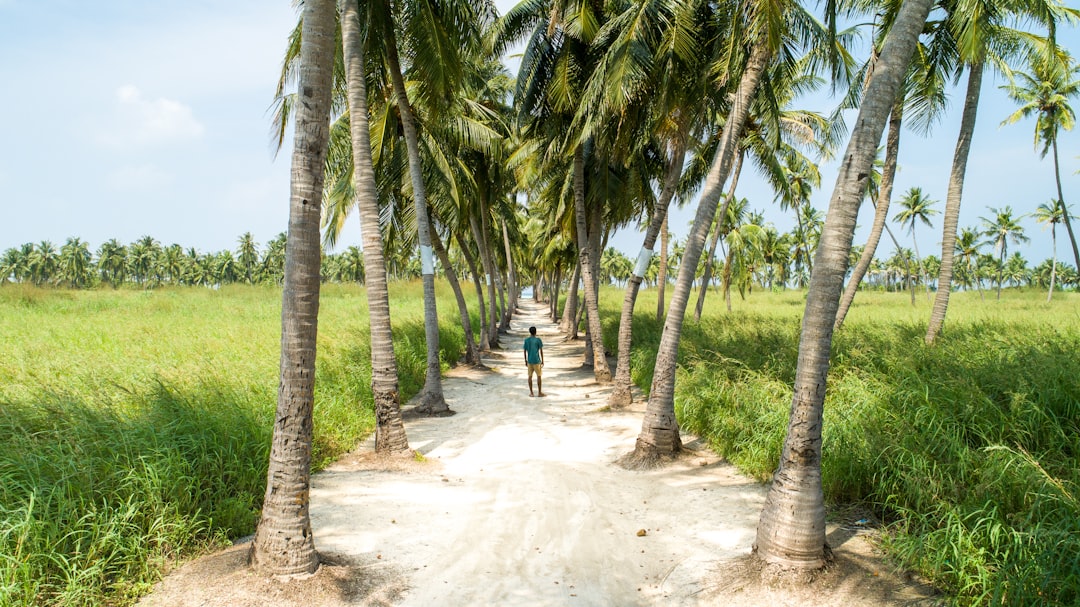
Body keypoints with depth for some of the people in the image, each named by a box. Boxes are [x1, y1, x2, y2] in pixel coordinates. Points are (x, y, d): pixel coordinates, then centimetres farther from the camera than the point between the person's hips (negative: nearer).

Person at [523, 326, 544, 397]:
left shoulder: (526, 340, 1)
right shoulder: (538, 340, -8)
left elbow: (525, 351, 3)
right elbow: (541, 351, -7)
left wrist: (526, 361, 13)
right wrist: (542, 361, 0)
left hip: (529, 361, 3)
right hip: (537, 361, -3)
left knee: (530, 376, 7)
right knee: (539, 376, 4)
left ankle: (531, 392, 7)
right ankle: (540, 392, 3)